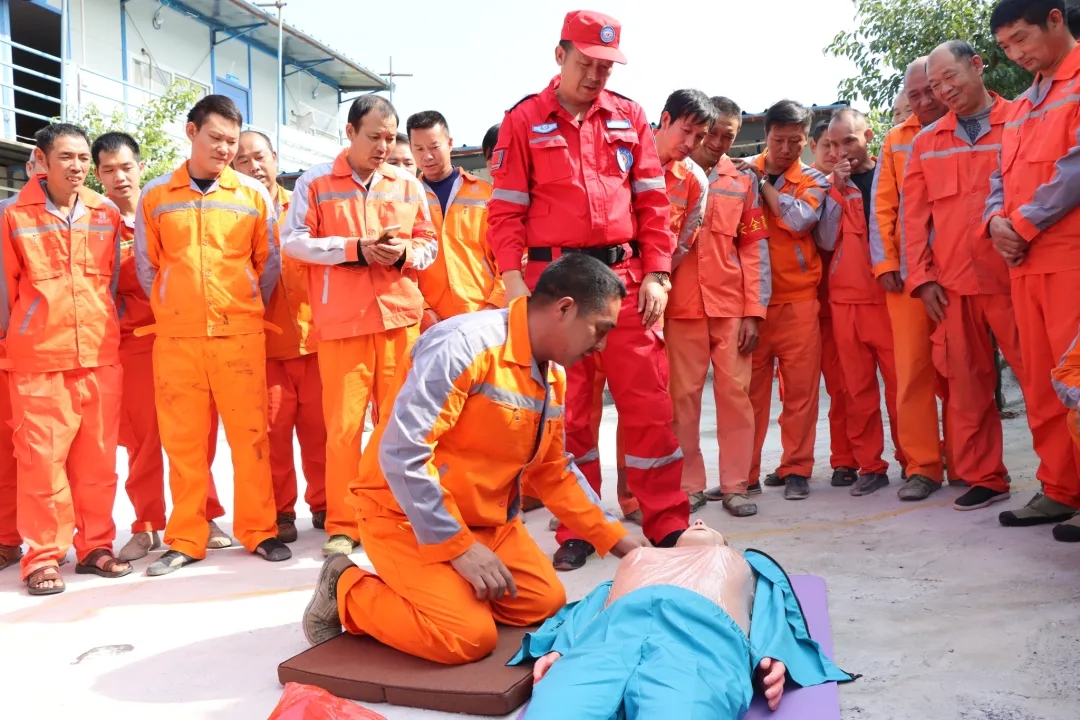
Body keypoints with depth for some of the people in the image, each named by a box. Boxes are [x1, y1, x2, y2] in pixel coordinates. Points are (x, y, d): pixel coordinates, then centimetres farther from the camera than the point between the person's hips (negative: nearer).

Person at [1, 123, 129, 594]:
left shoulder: (107, 214, 7)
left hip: (100, 356, 2)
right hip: (38, 359, -2)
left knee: (97, 456, 7)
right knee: (42, 456, -1)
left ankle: (95, 545, 18)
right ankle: (43, 557, 8)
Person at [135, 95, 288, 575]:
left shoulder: (254, 194, 4)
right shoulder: (155, 195, 6)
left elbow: (269, 263, 11)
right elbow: (146, 265, 12)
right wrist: (169, 310, 14)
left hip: (240, 332, -1)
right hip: (175, 335, 1)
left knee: (249, 432, 1)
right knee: (182, 438, 4)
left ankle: (258, 530, 12)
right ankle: (185, 539, 14)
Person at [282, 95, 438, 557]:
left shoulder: (408, 185, 13)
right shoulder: (315, 182, 5)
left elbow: (429, 245, 14)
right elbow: (294, 240, -2)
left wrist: (405, 253, -9)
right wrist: (356, 248, -12)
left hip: (399, 316, 2)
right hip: (341, 320, -2)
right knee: (342, 423, -2)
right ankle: (342, 525, 9)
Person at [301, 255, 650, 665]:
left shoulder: (553, 376, 3)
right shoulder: (464, 345, -26)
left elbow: (554, 472, 13)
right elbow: (402, 454, -29)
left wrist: (617, 539, 7)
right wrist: (459, 547, -26)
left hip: (486, 520, 9)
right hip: (405, 516, -8)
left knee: (545, 604, 2)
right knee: (469, 636, -18)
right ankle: (348, 593, 4)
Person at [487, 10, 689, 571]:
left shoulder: (630, 117, 11)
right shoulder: (523, 122, 4)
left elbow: (653, 202, 9)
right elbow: (506, 211, 1)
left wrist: (656, 274, 0)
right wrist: (513, 281, -9)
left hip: (624, 277, 2)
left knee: (649, 402, 1)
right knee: (565, 408, 5)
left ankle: (668, 524, 13)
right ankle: (577, 531, 17)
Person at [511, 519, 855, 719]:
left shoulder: (745, 562, 44)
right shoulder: (637, 555, 47)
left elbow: (771, 612, 23)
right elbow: (587, 609, 28)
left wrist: (771, 658, -2)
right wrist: (559, 649, 5)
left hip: (705, 634, -1)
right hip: (611, 631, 2)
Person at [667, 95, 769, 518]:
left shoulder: (742, 180, 11)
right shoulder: (669, 173, 5)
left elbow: (754, 246, 8)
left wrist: (754, 310, 1)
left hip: (731, 305, 2)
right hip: (681, 305, -2)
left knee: (735, 393, 1)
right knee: (683, 395, 1)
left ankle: (735, 485, 9)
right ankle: (688, 484, 11)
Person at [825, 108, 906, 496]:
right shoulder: (831, 184, 11)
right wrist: (837, 189, -7)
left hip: (890, 293, -2)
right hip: (846, 298, 2)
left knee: (901, 383, -2)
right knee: (858, 388, 3)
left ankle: (912, 461, 12)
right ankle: (870, 466, 12)